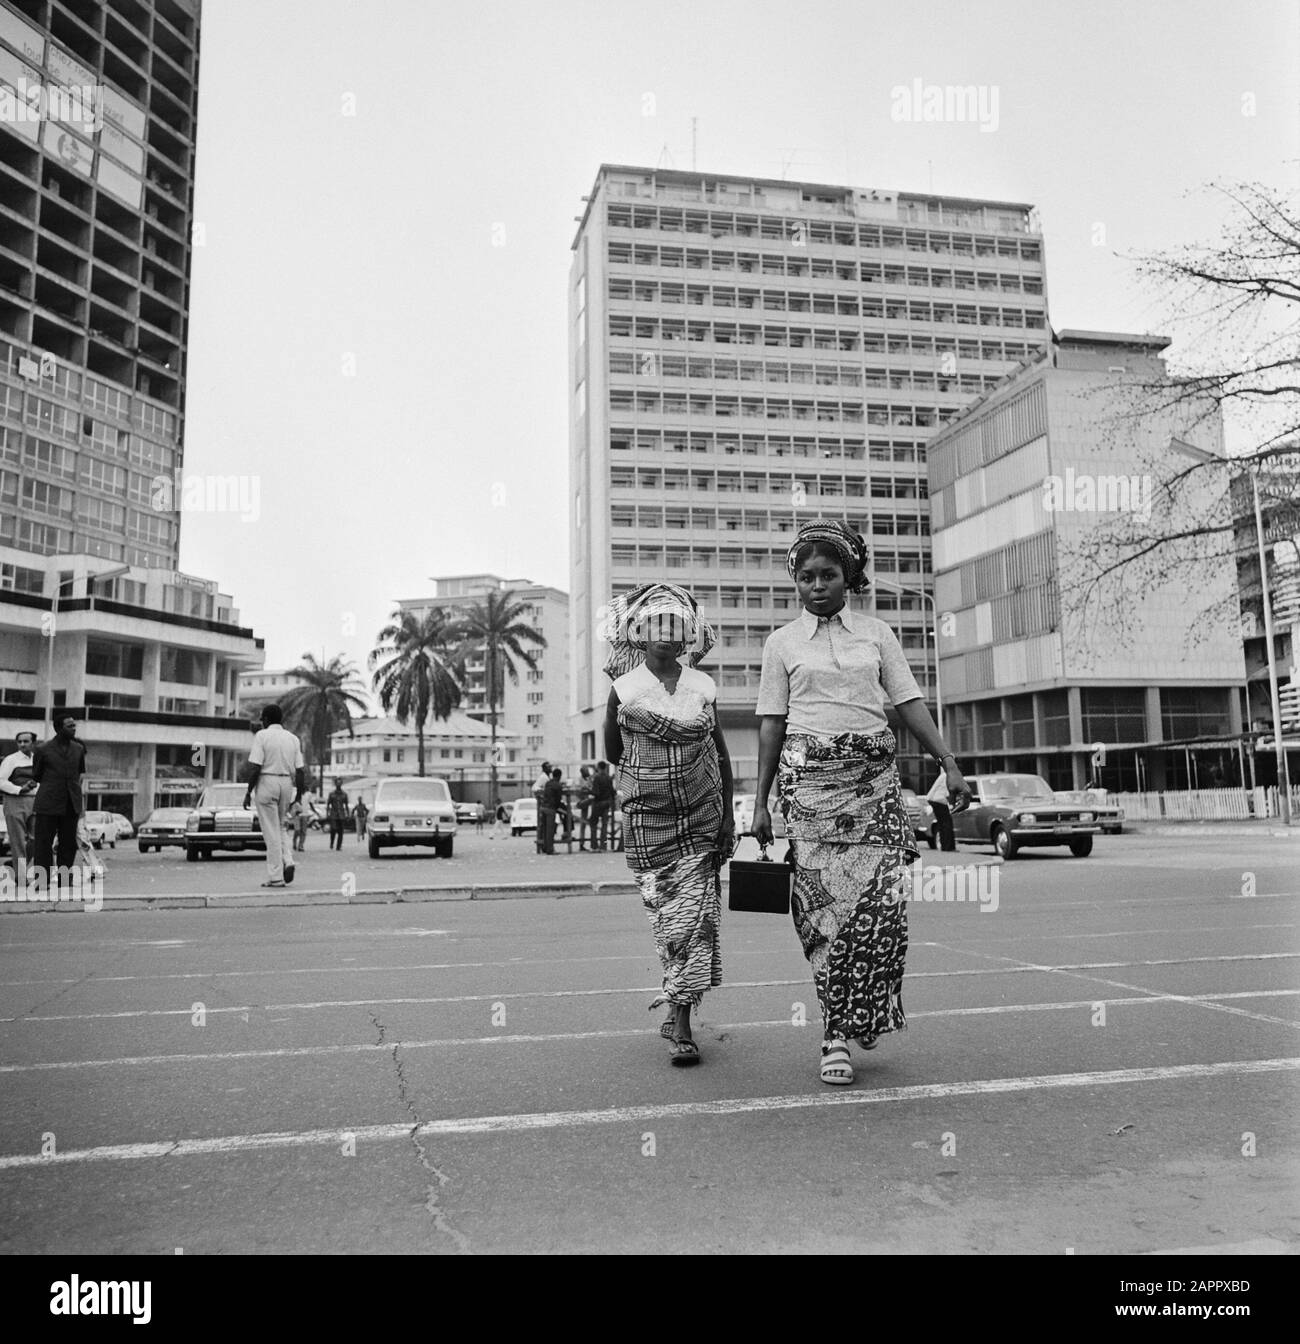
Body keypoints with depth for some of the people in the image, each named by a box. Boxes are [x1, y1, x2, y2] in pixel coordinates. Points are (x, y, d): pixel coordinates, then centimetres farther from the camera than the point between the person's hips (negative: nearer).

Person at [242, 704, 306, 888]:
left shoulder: (262, 736, -6)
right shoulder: (293, 739, 9)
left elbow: (255, 767, -12)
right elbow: (300, 770, 5)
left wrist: (249, 792, -6)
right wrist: (299, 793, 13)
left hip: (267, 783, -5)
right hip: (287, 784, 5)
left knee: (271, 831, -1)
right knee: (281, 826, 20)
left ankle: (275, 877, 0)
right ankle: (287, 861, -1)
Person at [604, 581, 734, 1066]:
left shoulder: (703, 687, 2)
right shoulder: (625, 689, -4)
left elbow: (721, 754, 8)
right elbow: (612, 753, 6)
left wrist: (728, 815, 4)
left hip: (702, 817, 1)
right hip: (648, 820, -1)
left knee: (694, 915, -5)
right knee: (666, 917, 2)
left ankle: (680, 1025, 0)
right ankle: (677, 1004, 20)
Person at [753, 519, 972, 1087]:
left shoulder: (876, 633, 12)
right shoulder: (782, 642, 8)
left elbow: (909, 702, 10)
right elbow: (772, 723, 7)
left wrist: (949, 762, 0)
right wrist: (760, 801, 3)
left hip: (875, 776, 2)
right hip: (810, 778, -1)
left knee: (882, 906, -7)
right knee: (826, 908, -4)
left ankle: (863, 1020, 14)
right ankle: (836, 1037, 6)